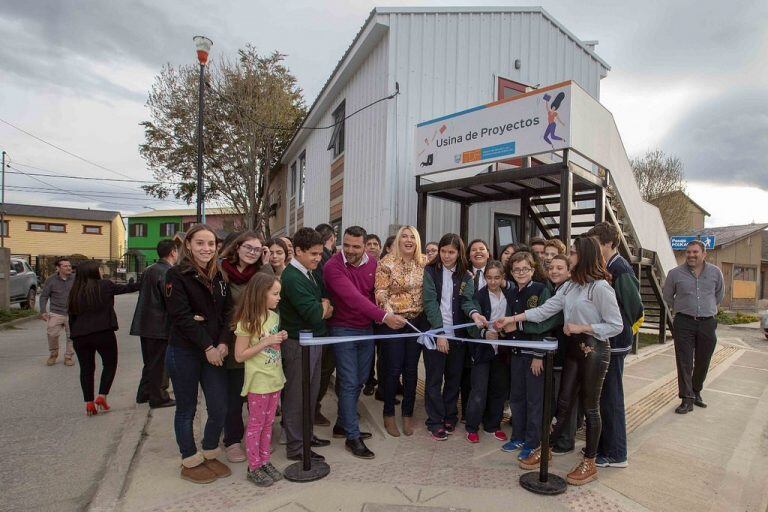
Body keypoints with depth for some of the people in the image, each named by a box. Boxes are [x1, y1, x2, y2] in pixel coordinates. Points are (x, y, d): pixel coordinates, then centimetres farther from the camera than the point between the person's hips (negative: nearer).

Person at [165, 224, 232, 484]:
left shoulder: (219, 277, 9)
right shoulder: (177, 275, -9)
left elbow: (226, 313, 6)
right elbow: (181, 316, -16)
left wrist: (223, 343, -9)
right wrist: (207, 347, -16)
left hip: (214, 352, 5)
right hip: (184, 353, -5)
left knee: (219, 409, 6)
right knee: (186, 409, 10)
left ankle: (209, 454, 30)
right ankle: (190, 462, 29)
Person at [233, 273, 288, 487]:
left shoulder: (274, 316, 3)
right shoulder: (247, 322, -18)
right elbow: (239, 355, -17)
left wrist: (281, 339, -5)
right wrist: (266, 342, -23)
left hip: (275, 379, 6)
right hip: (258, 381, -6)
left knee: (268, 423, 17)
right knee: (256, 425, 9)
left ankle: (265, 461, 31)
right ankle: (254, 468, 24)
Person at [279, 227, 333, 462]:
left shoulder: (311, 273, 8)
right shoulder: (292, 277, -21)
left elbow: (325, 306, 15)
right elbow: (313, 314, -26)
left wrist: (324, 308, -6)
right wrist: (324, 306, -6)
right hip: (298, 343, -9)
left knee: (311, 392, 19)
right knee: (297, 395, 5)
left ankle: (306, 434, 36)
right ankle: (295, 447, 20)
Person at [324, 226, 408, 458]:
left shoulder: (372, 263, 0)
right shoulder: (333, 266, -19)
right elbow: (353, 297, -31)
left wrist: (376, 320, -3)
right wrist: (384, 317, -38)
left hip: (367, 329, 6)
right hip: (343, 330, -6)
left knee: (359, 381, 14)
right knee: (349, 383, -1)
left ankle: (342, 425, 32)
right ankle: (352, 437, 13)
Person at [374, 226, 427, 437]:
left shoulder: (423, 263, 5)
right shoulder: (387, 263, -8)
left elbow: (428, 290, 16)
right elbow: (380, 293, -12)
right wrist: (389, 314, -25)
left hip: (417, 322, 4)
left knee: (411, 369, 12)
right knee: (393, 369, 3)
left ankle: (408, 414, 28)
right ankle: (389, 414, 23)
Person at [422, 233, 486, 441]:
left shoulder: (466, 276, 7)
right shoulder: (430, 271, -3)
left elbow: (467, 300, -6)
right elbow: (430, 302, -10)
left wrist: (474, 313, -30)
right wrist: (440, 332, -18)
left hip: (457, 335, 3)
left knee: (454, 377, 12)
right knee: (434, 379, 4)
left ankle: (450, 417, 29)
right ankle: (435, 422, 17)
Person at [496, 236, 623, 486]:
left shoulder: (600, 286, -16)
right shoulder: (569, 286, 7)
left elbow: (616, 325, -14)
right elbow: (545, 309, 3)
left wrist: (581, 327, -17)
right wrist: (514, 318, -4)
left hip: (595, 350, -6)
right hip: (574, 347, 7)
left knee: (590, 406, 7)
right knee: (563, 401, 14)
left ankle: (589, 463, 24)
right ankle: (545, 448, 27)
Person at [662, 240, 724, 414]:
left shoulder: (715, 273, 4)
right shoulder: (675, 273, -3)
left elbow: (719, 296, 20)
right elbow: (667, 297, 11)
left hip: (708, 323, 3)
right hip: (684, 323, -2)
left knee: (703, 362, 12)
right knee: (684, 362, -4)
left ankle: (696, 392, 31)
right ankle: (687, 399, 1)